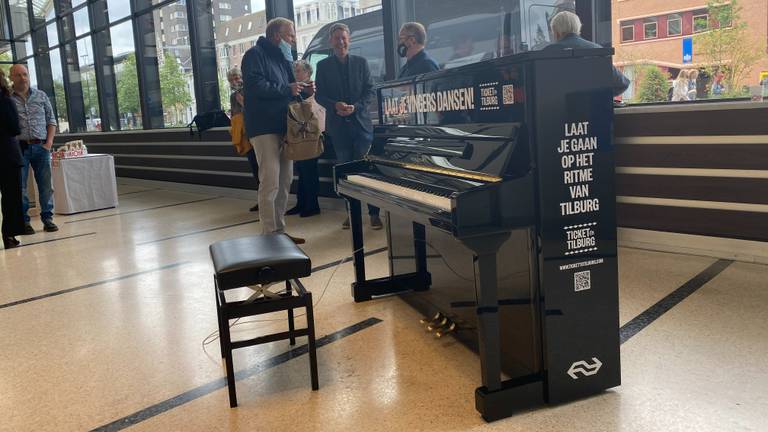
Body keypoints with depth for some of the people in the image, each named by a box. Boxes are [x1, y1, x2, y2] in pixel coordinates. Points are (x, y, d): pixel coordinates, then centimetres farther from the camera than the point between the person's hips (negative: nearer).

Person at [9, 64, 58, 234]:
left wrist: (49, 142, 1)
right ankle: (24, 221, 10)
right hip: (19, 148, -2)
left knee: (46, 185, 3)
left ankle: (47, 218, 13)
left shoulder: (41, 96, 10)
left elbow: (51, 120, 12)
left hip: (41, 147, 2)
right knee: (20, 187, 2)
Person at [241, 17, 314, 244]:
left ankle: (279, 230, 18)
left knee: (285, 180, 10)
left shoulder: (284, 59, 22)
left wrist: (304, 91, 4)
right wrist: (287, 89, -17)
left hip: (284, 127, 9)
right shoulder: (255, 55, -5)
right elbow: (254, 86, -21)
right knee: (270, 182, -11)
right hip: (265, 128, -9)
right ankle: (269, 235, -6)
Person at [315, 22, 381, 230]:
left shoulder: (361, 62, 5)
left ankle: (374, 213, 2)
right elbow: (319, 95, 2)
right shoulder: (323, 66, 5)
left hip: (361, 122, -1)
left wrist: (355, 107, -13)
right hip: (338, 125, 1)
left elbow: (369, 90, 2)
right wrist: (335, 105, -16)